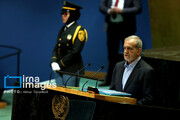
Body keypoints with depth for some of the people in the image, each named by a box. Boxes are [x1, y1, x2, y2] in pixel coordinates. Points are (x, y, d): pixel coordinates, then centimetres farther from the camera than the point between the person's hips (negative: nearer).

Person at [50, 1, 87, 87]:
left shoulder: (79, 31, -10)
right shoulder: (63, 29, 13)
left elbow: (75, 52, -17)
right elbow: (56, 48, 13)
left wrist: (60, 64, -16)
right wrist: (53, 62, -4)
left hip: (71, 70, -7)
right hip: (59, 69, 7)